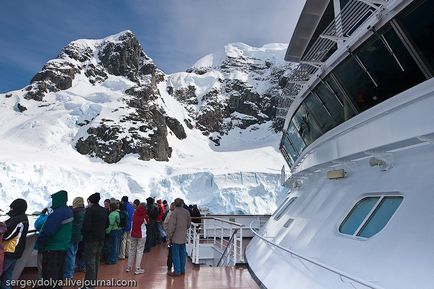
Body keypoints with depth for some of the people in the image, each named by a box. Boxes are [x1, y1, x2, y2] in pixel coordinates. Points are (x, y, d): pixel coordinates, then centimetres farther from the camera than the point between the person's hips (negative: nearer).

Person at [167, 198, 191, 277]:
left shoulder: (174, 212, -15)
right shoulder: (187, 212, 3)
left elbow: (171, 226, -17)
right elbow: (189, 224, 12)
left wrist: (170, 236, -8)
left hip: (176, 237, -6)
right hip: (184, 237, 6)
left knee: (175, 254, 4)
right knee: (182, 253, 14)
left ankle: (177, 271, 10)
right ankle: (182, 270, 24)